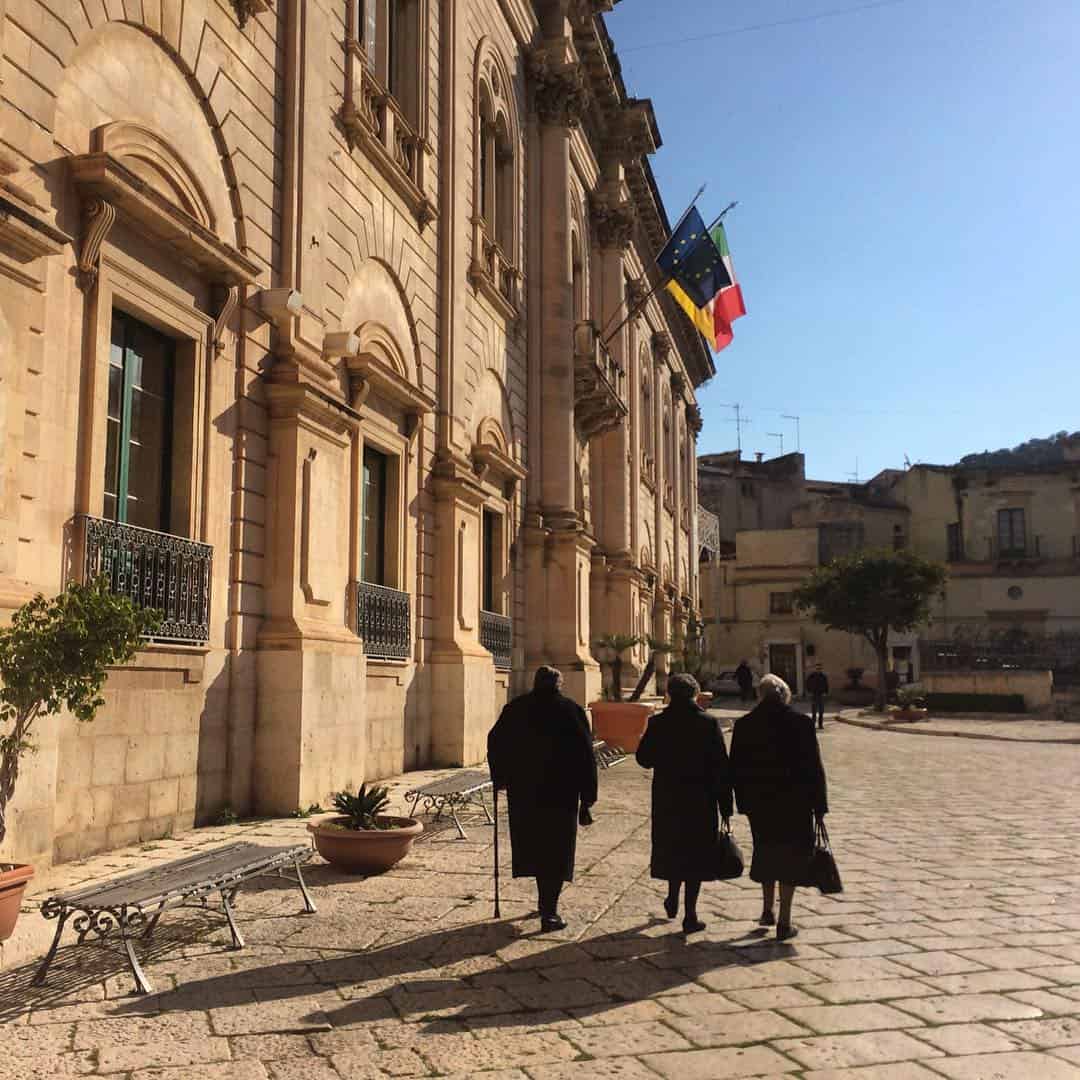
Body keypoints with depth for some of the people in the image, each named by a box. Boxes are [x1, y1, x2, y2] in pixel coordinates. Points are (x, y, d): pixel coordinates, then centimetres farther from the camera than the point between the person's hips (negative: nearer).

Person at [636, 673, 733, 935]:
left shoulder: (657, 723, -7)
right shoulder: (709, 724, -9)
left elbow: (643, 759, -1)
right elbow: (721, 767, -8)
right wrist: (725, 806, -3)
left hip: (667, 800, 2)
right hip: (701, 802, -2)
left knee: (672, 849, 21)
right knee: (696, 853, 7)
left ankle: (673, 900, 34)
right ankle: (690, 915, 9)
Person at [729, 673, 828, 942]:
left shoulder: (744, 725, -4)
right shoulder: (801, 723, -11)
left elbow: (736, 768, 0)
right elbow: (814, 767, -8)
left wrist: (743, 801, 8)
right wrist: (819, 805, -1)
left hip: (759, 802, 3)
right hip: (795, 802, -2)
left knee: (766, 852, 21)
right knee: (790, 857, 7)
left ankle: (767, 911, 29)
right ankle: (784, 922, 8)